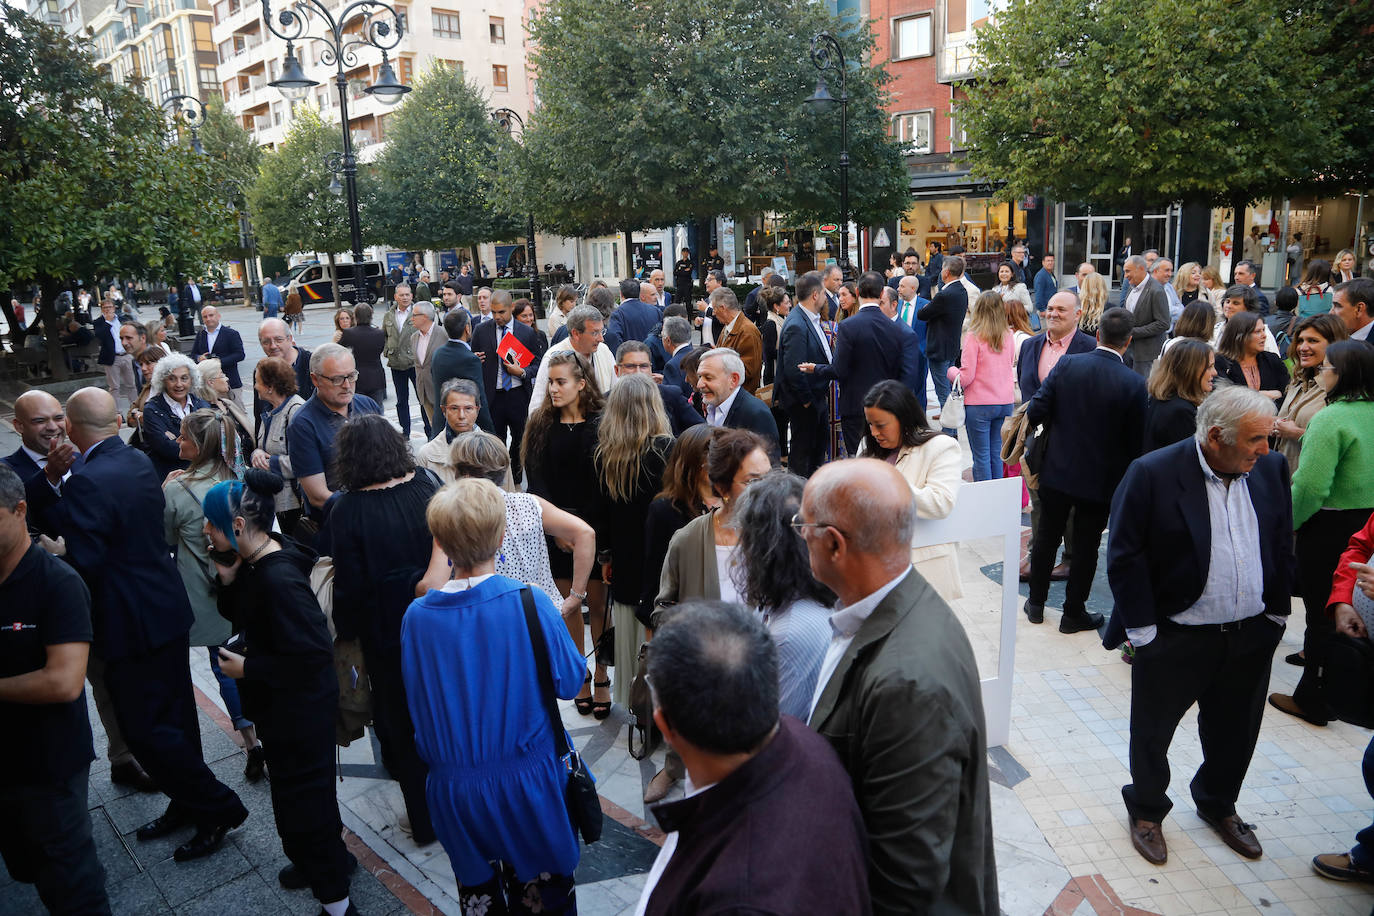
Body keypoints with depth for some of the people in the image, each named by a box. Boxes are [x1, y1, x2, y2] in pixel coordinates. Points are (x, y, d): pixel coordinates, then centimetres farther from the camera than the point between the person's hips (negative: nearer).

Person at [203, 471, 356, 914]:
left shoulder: (279, 579, -31)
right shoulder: (255, 561, -2)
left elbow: (314, 653, -31)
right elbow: (245, 618, 10)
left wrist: (249, 669, -21)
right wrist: (228, 582, -7)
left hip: (300, 708, -9)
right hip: (281, 705, 9)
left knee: (299, 799, 6)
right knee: (307, 790, 27)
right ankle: (331, 857, 50)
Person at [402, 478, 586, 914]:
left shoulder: (416, 616, -12)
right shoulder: (529, 602, -21)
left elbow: (416, 702, 0)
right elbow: (570, 681, -12)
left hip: (454, 790, 3)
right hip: (526, 780, -2)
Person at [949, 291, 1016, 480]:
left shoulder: (974, 337, -12)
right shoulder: (1008, 336, 3)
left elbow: (966, 378, -13)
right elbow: (1008, 369, 15)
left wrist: (952, 371, 6)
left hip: (979, 404, -5)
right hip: (1005, 402, 5)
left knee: (981, 456, 2)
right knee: (997, 454, 14)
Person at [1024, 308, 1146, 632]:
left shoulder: (1066, 365, -12)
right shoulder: (1134, 384, -15)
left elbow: (1035, 412, -12)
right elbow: (1135, 442, -11)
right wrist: (1126, 477, 7)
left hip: (1056, 471, 2)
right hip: (1101, 480, -2)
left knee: (1046, 537, 17)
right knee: (1085, 547, 12)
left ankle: (1036, 603, 30)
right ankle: (1074, 613, 24)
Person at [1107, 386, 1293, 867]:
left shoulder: (1270, 469, -3)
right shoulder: (1152, 474, -19)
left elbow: (1282, 546, 10)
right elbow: (1125, 558, -15)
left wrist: (1276, 613, 9)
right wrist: (1144, 630, -13)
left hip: (1251, 637, 5)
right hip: (1174, 638, -5)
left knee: (1233, 734, 22)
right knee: (1152, 733, 13)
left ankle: (1218, 805, 48)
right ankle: (1146, 811, 38)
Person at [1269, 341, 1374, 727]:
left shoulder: (1331, 419, -20)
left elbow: (1310, 485, -25)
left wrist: (1287, 522, -11)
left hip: (1330, 526, -7)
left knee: (1320, 608, 4)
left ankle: (1312, 698, 15)